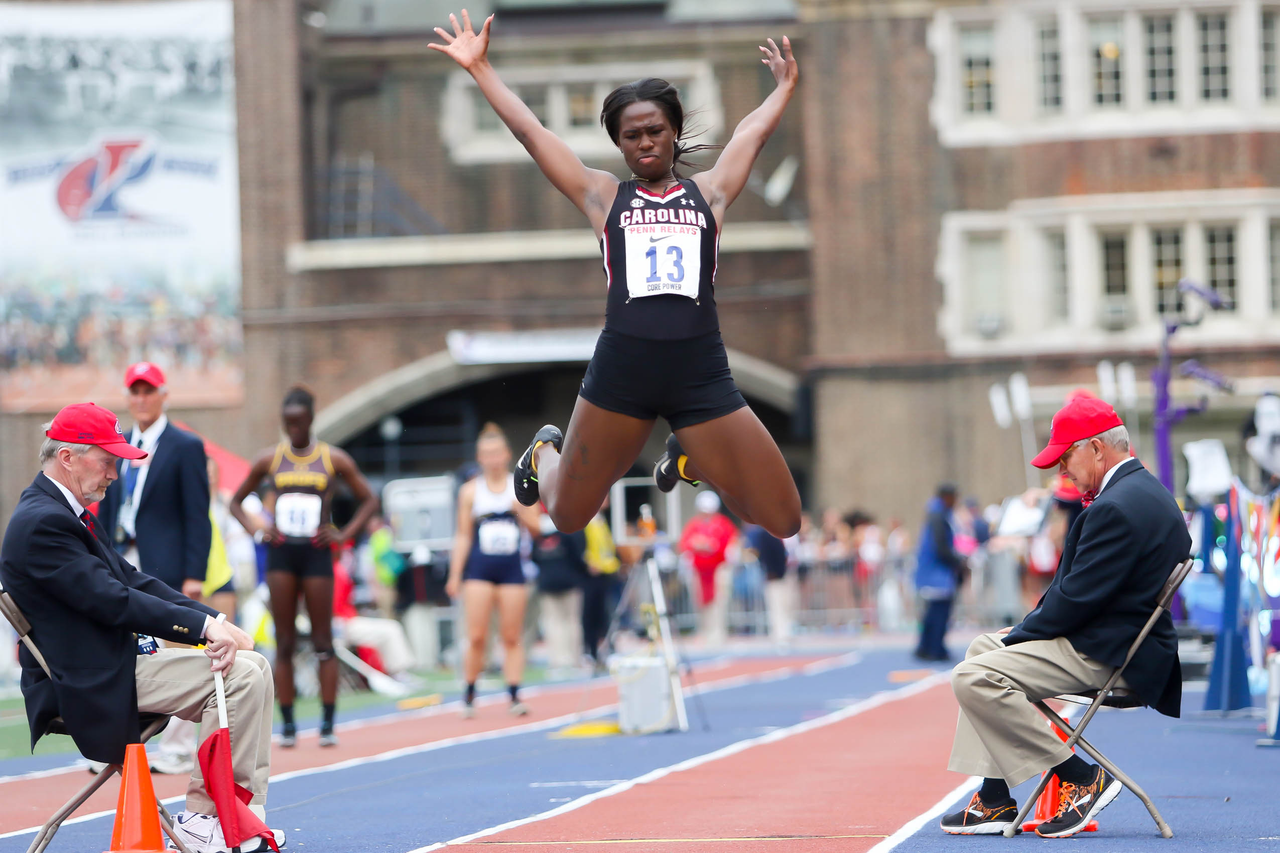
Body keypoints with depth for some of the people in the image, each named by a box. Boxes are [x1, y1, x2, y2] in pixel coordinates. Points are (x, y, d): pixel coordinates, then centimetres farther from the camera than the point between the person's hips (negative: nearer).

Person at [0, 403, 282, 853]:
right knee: (239, 674, -19)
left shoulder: (66, 513, 16)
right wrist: (205, 627, -20)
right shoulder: (41, 522, -18)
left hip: (119, 659, 11)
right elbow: (110, 600, -23)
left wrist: (215, 620, 1)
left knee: (253, 664, 4)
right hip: (89, 685, -11)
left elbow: (131, 580, 14)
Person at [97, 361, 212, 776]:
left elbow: (198, 516, -7)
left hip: (165, 567, -6)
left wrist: (194, 574, -13)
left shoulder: (186, 447, -3)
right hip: (122, 563, 6)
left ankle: (178, 750, 4)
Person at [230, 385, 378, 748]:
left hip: (316, 554, -1)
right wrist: (255, 528, -1)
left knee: (323, 642, -1)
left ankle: (328, 722, 0)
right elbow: (237, 501, 16)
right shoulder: (269, 460, 7)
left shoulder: (334, 460, 3)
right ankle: (287, 724, 1)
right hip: (281, 554, 1)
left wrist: (344, 534, -3)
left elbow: (368, 500, 9)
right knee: (284, 642, 0)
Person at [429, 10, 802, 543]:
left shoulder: (708, 191, 12)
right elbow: (529, 131, 12)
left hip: (702, 377, 1)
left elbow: (754, 131, 26)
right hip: (619, 374, -1)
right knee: (567, 516, 11)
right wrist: (479, 67, 14)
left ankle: (689, 459, 29)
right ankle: (546, 452, 49)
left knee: (784, 524, -1)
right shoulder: (603, 196, 9)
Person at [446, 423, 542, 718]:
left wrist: (521, 511, -13)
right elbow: (463, 536, 7)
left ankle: (514, 694, 1)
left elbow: (536, 530, 7)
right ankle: (469, 695, 3)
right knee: (476, 637, -8)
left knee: (512, 636, 0)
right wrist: (455, 576, 2)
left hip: (512, 567, 1)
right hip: (479, 568, -1)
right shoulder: (470, 491, 4)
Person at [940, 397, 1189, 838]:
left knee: (974, 678, -19)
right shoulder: (1147, 490, 13)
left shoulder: (1117, 508, -22)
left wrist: (1021, 634, -8)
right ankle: (994, 800, 14)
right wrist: (1028, 626, 9)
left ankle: (1082, 779, -11)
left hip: (1105, 654, -12)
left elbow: (1078, 597, -22)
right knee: (983, 649, 22)